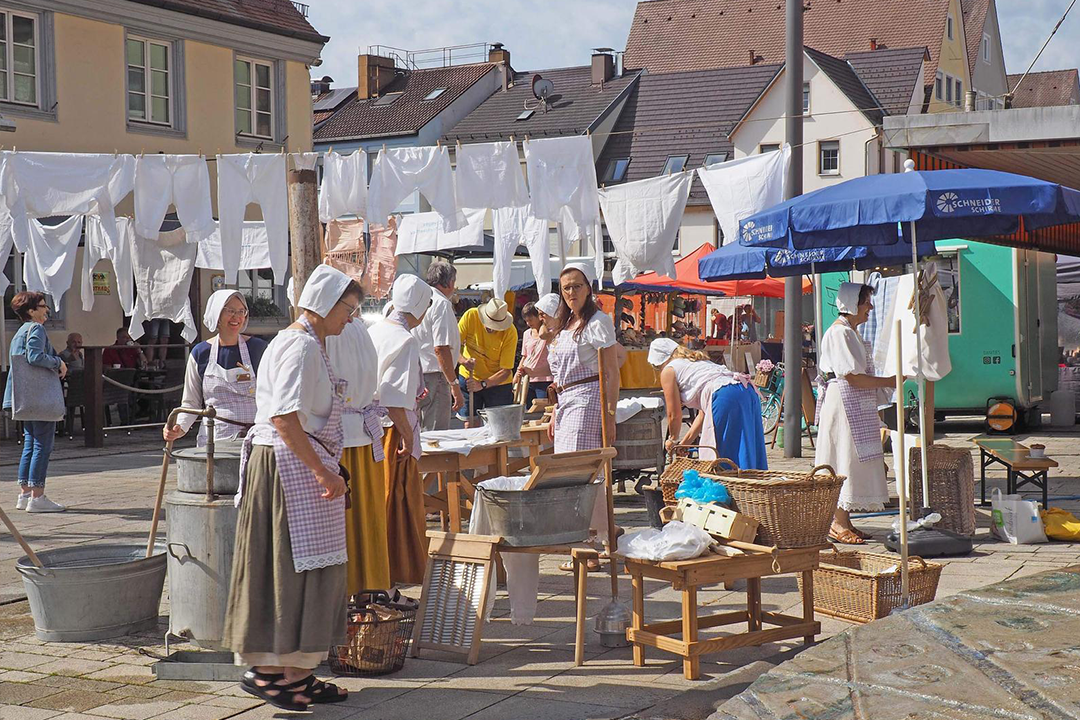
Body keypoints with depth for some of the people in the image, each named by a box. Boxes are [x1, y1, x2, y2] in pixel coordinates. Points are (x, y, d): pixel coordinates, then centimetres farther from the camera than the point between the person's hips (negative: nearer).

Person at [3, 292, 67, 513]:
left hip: (26, 399, 10)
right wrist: (59, 363, -12)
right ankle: (37, 497, -8)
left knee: (30, 444, 13)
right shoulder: (36, 329, -10)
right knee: (43, 445, -7)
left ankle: (25, 494, 15)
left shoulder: (20, 332, 20)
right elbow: (36, 356, -25)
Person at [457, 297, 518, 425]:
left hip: (497, 383, -1)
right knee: (469, 424, -1)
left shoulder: (510, 332, -21)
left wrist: (482, 384, -31)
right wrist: (463, 360, -30)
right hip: (469, 378, 1)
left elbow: (506, 371, -19)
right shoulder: (471, 316, -16)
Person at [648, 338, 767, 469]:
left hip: (726, 398, -8)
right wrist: (684, 443, 37)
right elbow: (703, 412, 32)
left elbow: (674, 415, 12)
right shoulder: (699, 362, 35)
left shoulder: (668, 371, 12)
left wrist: (673, 440, 30)